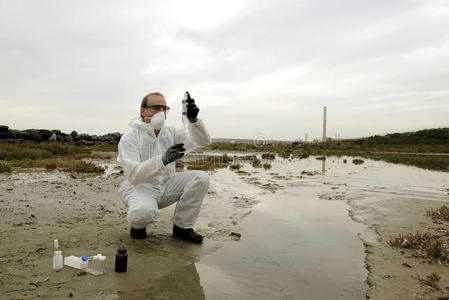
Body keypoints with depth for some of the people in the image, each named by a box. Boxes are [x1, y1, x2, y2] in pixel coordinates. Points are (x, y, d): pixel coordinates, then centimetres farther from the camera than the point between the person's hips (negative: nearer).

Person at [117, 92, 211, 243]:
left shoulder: (171, 133, 3)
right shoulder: (129, 138, -13)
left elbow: (202, 141, -6)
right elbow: (133, 175, -26)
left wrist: (194, 121, -26)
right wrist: (163, 160, -41)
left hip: (165, 187, 5)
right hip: (139, 187, -5)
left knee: (200, 178, -15)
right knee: (144, 211, -39)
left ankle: (182, 226, -1)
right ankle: (138, 225, 2)